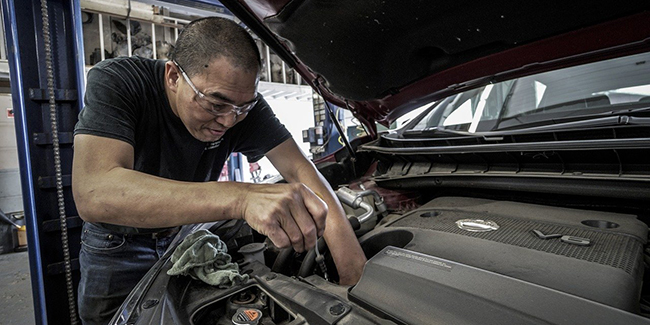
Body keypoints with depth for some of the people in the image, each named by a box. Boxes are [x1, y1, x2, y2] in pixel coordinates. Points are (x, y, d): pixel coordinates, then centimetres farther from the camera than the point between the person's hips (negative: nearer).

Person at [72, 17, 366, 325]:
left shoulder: (241, 101, -21)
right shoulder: (114, 82, -30)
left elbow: (300, 169, -26)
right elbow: (94, 195, -45)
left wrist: (356, 271, -36)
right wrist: (241, 197, -59)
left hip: (188, 231, 2)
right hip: (117, 244, -1)